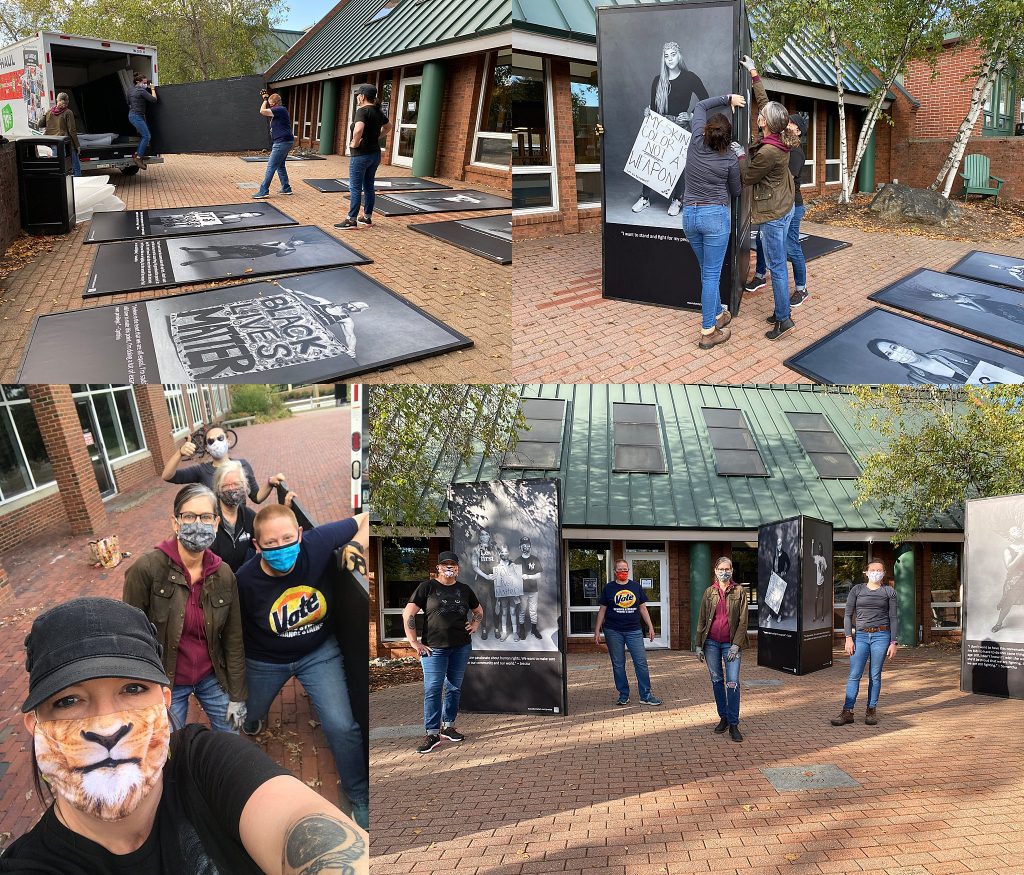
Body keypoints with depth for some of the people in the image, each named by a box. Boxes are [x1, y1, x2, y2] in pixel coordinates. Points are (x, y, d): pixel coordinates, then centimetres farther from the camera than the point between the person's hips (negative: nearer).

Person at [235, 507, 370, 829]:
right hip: (265, 661, 1)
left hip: (319, 651, 0)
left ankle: (360, 798, 15)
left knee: (342, 726, -10)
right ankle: (253, 715, 70)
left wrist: (356, 545, -32)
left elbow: (367, 518, -16)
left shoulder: (319, 542, -29)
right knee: (246, 715, 28)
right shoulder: (245, 581, -30)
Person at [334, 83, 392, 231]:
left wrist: (355, 143, -19)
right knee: (369, 187, 14)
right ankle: (367, 218, 20)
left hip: (361, 154, -8)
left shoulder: (362, 111, -17)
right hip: (375, 154, 8)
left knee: (355, 188, -3)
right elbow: (388, 126, 27)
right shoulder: (378, 111, 9)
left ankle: (352, 220, -1)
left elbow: (359, 129, -35)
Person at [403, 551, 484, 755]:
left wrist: (475, 624, 9)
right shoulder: (427, 587, 0)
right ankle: (432, 733, -4)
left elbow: (478, 610, 29)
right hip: (434, 648, -4)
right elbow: (408, 615, -4)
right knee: (432, 688, -8)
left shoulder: (464, 589, 12)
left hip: (461, 646, 4)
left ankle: (448, 726, 23)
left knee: (454, 687, 10)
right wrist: (414, 642, -9)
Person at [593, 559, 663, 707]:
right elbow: (602, 611, 7)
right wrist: (597, 631, 2)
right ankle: (623, 695, 14)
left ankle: (646, 696, 2)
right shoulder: (608, 588, 5)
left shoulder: (636, 586, 9)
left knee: (641, 663, -4)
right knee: (618, 665, 4)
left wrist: (650, 627, 8)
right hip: (613, 632, -1)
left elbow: (643, 608, 13)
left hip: (634, 631, 1)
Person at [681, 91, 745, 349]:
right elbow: (736, 192, 10)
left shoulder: (696, 143, -1)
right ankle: (708, 332, -2)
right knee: (711, 275, -2)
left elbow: (700, 106, 17)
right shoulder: (730, 160, -8)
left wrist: (727, 99, 18)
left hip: (689, 215, 5)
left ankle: (718, 314, 32)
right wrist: (742, 164, 20)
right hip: (715, 215, -5)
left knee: (708, 271, 19)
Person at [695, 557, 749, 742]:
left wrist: (736, 645, -10)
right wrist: (699, 645, 5)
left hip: (731, 643, -3)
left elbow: (743, 621, -3)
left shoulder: (739, 591, 0)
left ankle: (733, 724, -2)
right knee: (716, 681, 9)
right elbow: (702, 620, 9)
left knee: (733, 683, -8)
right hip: (711, 642, 3)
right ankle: (723, 718, 22)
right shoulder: (709, 592, 6)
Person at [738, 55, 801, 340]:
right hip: (785, 208, 9)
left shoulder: (768, 151, -25)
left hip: (773, 215, -9)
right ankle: (781, 310, 24)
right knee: (779, 263, 16)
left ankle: (783, 319, 2)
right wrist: (754, 73, 19)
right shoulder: (780, 138, 1)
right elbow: (764, 100, 13)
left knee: (777, 266, -3)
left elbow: (747, 177, -11)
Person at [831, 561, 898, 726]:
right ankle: (847, 712, -4)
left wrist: (893, 643, -2)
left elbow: (894, 618, 4)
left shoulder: (889, 592, 6)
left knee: (875, 675, 3)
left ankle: (871, 711, 14)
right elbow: (848, 615, 5)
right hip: (861, 636, 1)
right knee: (854, 675, -4)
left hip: (881, 635, -1)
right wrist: (848, 638, -4)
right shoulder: (857, 590, 7)